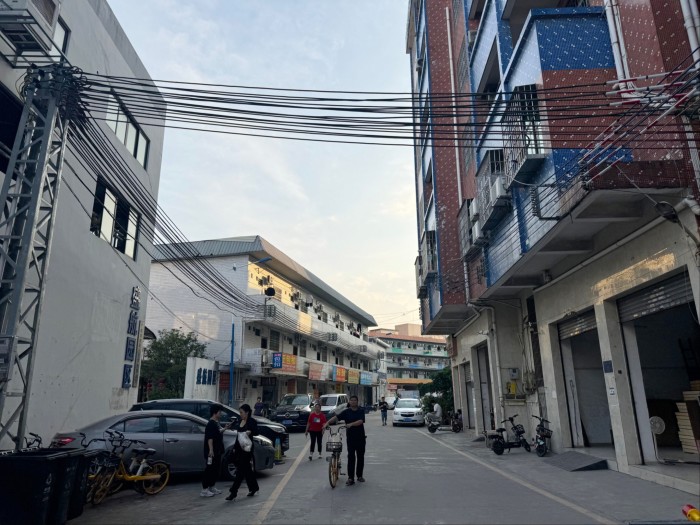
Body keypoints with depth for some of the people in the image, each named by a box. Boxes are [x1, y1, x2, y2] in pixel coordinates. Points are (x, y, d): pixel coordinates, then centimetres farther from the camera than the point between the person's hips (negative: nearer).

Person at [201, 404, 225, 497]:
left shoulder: (216, 423, 12)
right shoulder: (211, 424, -18)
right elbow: (210, 438, -25)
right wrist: (211, 450, -30)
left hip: (217, 452, 10)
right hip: (212, 453, -10)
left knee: (216, 470, 16)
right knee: (209, 470, -4)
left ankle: (211, 487, 27)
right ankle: (204, 490, 3)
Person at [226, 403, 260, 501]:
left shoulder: (252, 421, -8)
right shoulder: (239, 421, 13)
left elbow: (256, 432, -18)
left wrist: (250, 432, -38)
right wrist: (235, 447, 18)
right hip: (239, 447, 8)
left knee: (240, 470, -7)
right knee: (247, 469, 14)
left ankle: (233, 492, -6)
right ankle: (253, 488, 27)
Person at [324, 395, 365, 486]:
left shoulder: (361, 412, 1)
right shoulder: (346, 412, 0)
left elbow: (360, 421, -15)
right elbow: (336, 417, -10)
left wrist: (351, 424, -30)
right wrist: (328, 422, -25)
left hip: (361, 437, 1)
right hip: (351, 438, -1)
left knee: (360, 457, 10)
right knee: (351, 457, -6)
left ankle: (359, 476, 24)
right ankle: (350, 478, -3)